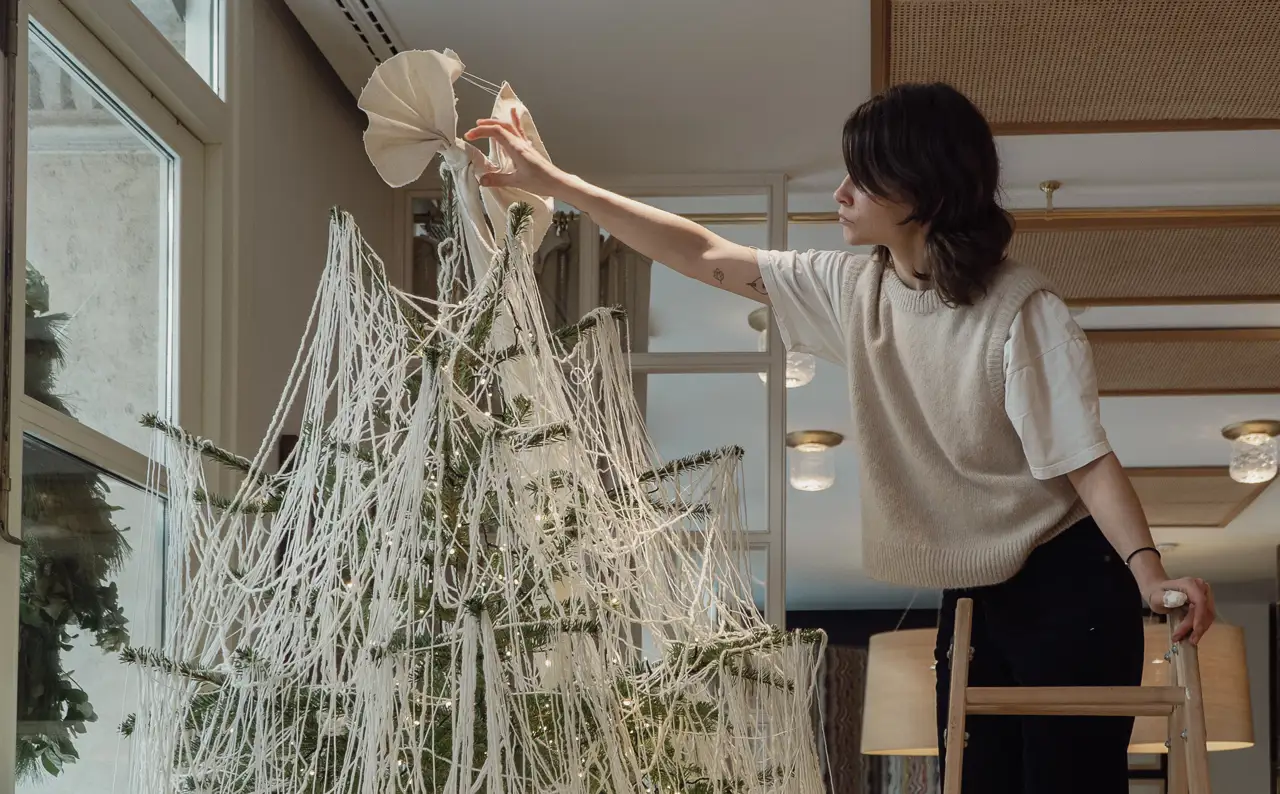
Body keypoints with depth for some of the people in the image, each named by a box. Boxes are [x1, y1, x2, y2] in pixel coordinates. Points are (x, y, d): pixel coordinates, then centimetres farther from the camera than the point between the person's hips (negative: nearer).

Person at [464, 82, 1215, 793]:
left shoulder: (1023, 312, -19)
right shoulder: (854, 290, 1)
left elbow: (1088, 459, -21)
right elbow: (705, 256, 6)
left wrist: (1148, 574, -37)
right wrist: (557, 183, 6)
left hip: (1065, 591, -7)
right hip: (971, 595, 7)